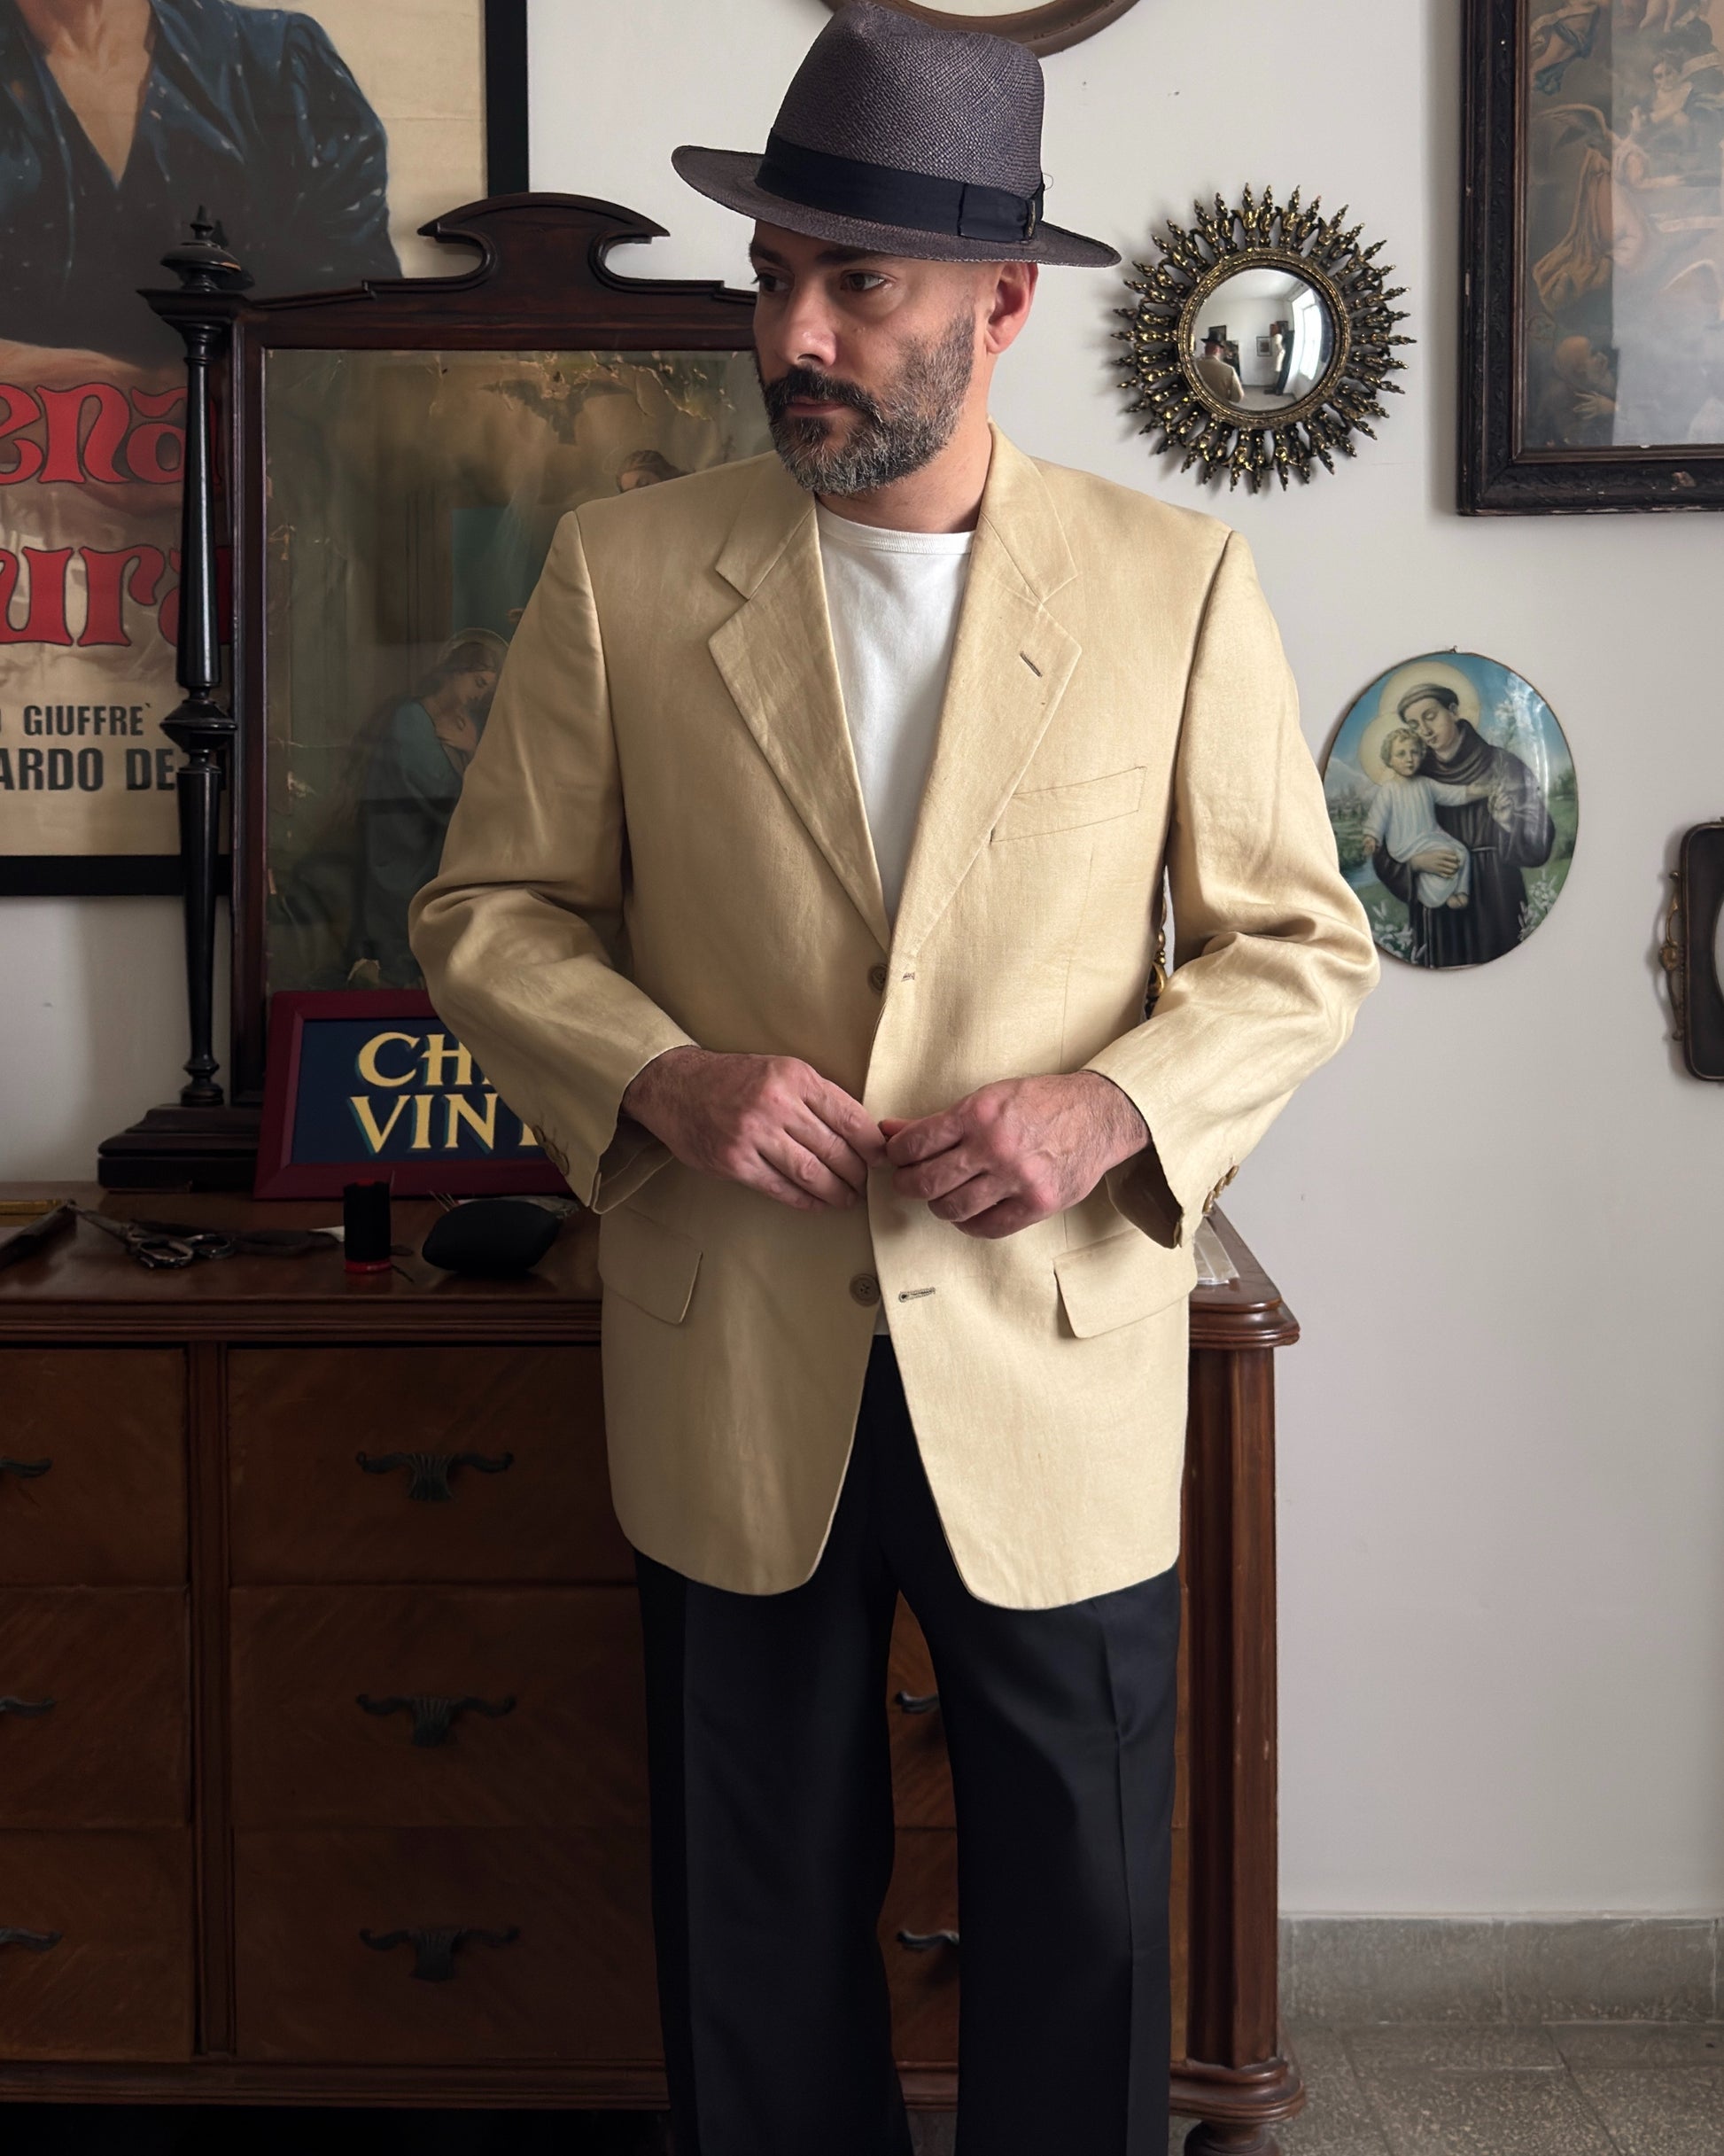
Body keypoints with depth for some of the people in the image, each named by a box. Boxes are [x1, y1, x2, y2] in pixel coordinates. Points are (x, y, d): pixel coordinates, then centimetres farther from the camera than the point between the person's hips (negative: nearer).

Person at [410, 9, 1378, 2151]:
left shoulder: (1179, 581, -2)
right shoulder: (621, 572, -1)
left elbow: (1301, 938, 3)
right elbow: (487, 905, 4)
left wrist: (1115, 1107, -15)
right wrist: (657, 1077, -15)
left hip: (1058, 1379, 0)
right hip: (731, 1385, 1)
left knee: (1082, 1936, 12)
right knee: (760, 1929, 15)